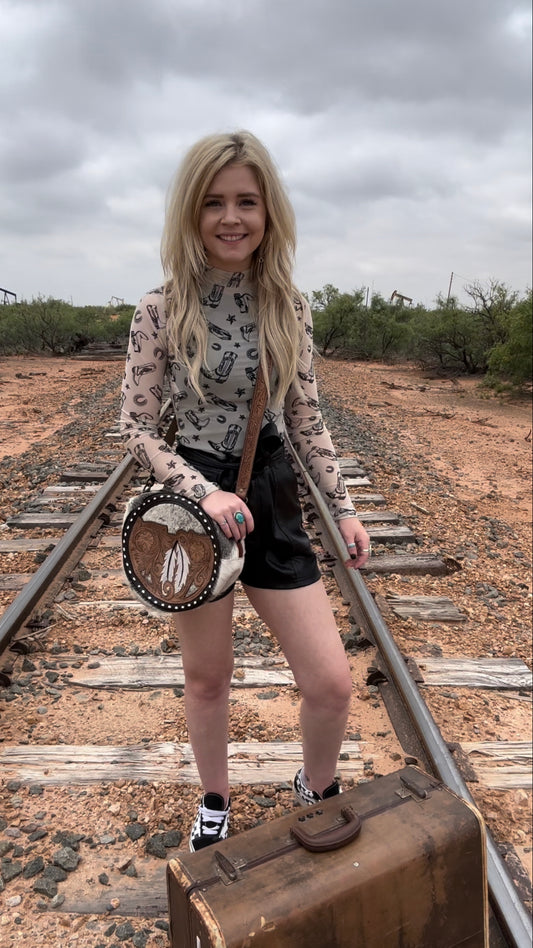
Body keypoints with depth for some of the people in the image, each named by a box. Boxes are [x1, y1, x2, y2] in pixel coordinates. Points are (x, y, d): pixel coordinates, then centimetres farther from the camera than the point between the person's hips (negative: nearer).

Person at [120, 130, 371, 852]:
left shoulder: (290, 309, 0)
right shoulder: (162, 311, -9)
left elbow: (308, 422, 6)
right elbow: (137, 427, -5)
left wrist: (344, 508, 4)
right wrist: (205, 492, -18)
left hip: (273, 501, 3)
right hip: (195, 503, -2)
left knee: (332, 683, 3)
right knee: (207, 679, 15)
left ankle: (317, 793, 37)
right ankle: (215, 804, 45)